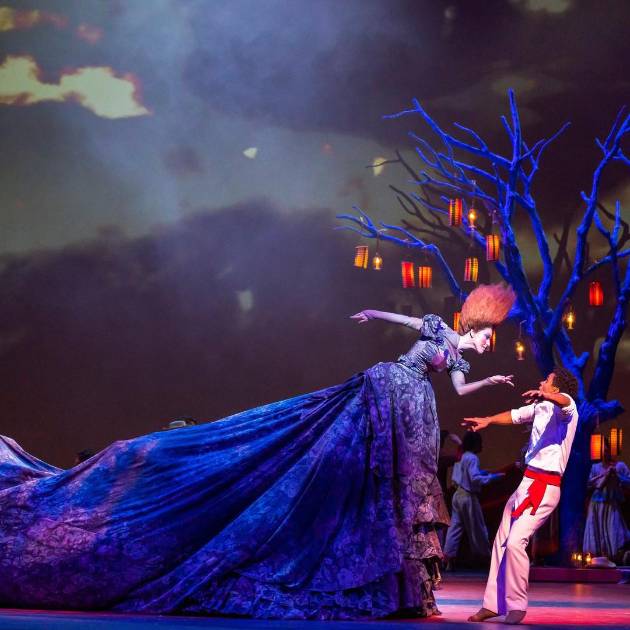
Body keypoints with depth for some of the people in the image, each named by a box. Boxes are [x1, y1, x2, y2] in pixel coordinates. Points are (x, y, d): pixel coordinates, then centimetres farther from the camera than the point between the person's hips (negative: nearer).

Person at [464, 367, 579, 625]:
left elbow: (564, 400, -34)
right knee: (501, 541, 9)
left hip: (544, 487, -9)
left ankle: (516, 606, -9)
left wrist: (544, 396, -55)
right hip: (526, 484, 9)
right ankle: (493, 604, 16)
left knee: (515, 542, -19)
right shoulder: (540, 407, 16)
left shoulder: (565, 408, -10)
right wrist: (488, 420, 15)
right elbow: (514, 415, 30)